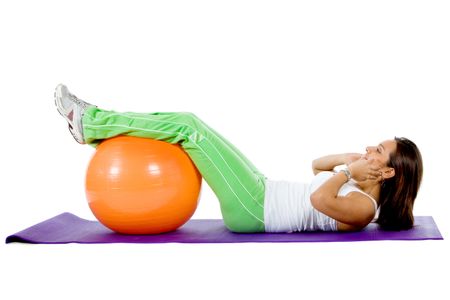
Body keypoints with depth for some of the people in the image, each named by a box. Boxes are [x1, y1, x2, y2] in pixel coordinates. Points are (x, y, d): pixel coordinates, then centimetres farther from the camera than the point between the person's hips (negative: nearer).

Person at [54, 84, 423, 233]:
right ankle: (95, 125, 12)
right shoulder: (359, 188, 12)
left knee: (188, 126, -13)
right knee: (187, 125, 4)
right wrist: (349, 159, 9)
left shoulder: (363, 207, -16)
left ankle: (90, 123, 0)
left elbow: (319, 199, -35)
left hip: (253, 211, -9)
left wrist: (349, 171, -19)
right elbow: (317, 164, 26)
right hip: (260, 193, 9)